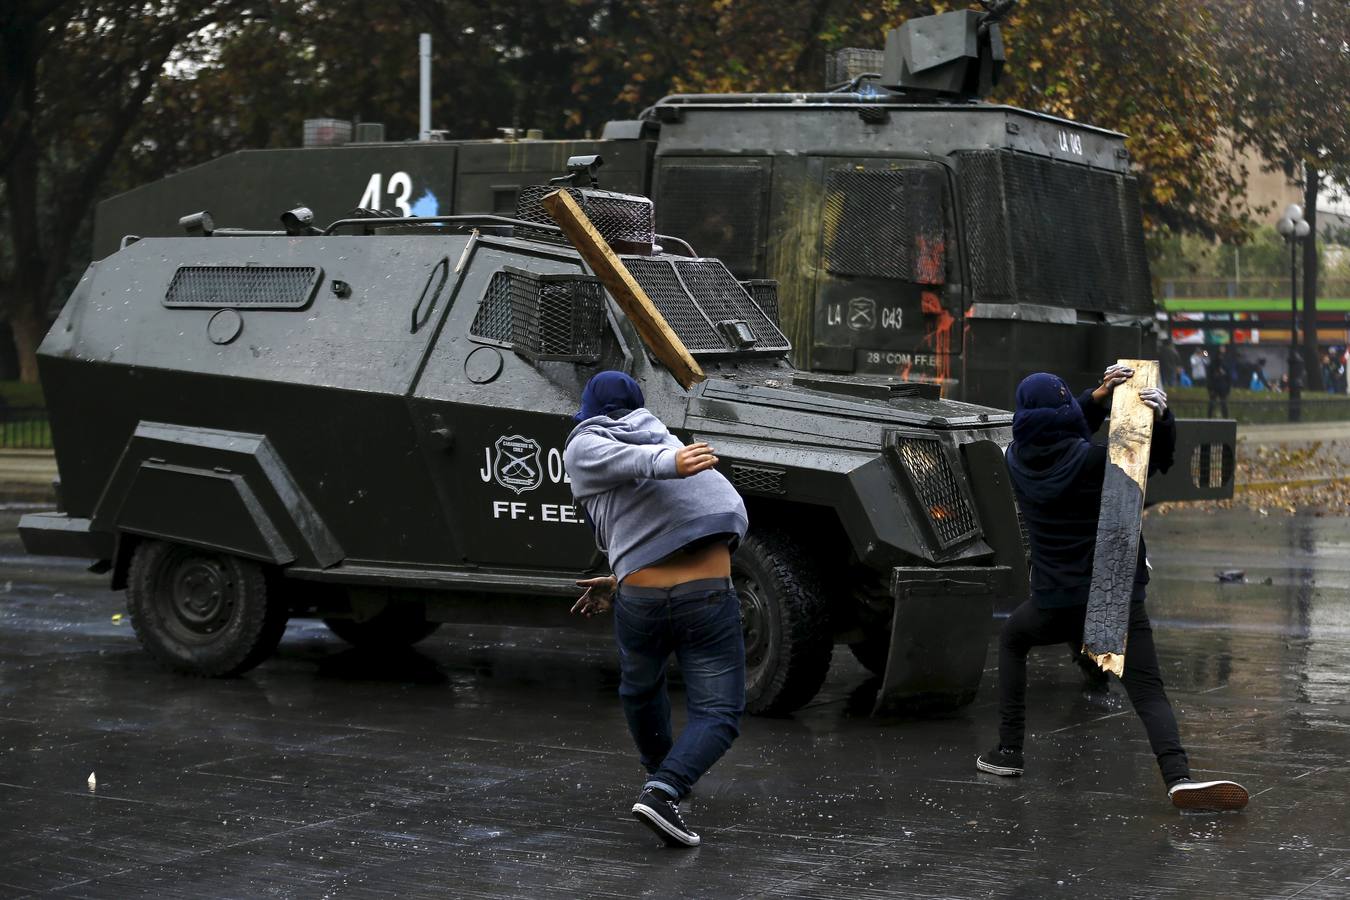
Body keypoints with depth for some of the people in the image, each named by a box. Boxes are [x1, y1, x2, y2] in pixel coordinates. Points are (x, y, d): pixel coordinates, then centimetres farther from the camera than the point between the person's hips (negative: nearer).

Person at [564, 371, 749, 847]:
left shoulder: (582, 448, 11)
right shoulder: (663, 436, 26)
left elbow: (624, 459, -14)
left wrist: (669, 464, -33)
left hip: (641, 602, -1)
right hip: (708, 595, 1)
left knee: (640, 687, 29)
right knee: (718, 715, 2)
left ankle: (661, 774, 48)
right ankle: (662, 791, -20)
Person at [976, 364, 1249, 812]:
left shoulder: (1018, 459, -1)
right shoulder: (1092, 461, -13)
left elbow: (1062, 436, 16)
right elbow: (1160, 456, -2)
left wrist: (1097, 396, 4)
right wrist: (1161, 415, -15)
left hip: (1054, 602, 3)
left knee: (1011, 640, 32)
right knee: (1148, 692, -7)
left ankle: (1008, 750, 27)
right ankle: (1178, 776, -30)